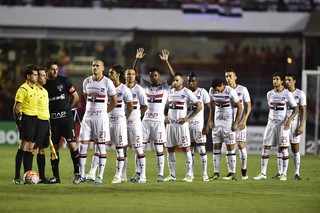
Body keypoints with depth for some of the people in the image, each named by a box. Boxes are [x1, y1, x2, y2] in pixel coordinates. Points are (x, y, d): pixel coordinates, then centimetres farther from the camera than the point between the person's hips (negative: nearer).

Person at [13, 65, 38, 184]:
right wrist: (18, 122, -12)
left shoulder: (35, 88, 16)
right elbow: (16, 108, -11)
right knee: (24, 146, -12)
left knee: (30, 148, 9)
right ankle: (17, 177, -13)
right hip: (26, 118, -8)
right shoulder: (23, 89, -10)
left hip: (35, 119, 8)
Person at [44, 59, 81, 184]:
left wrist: (67, 108, 9)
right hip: (52, 120, 2)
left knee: (72, 144, -10)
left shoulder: (64, 81, 0)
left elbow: (75, 97, 7)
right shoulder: (43, 84, 4)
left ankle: (77, 174, -4)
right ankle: (56, 176, 10)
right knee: (54, 148, 3)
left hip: (66, 118, -2)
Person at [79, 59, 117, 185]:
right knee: (83, 145, 0)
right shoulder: (87, 81, 8)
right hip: (87, 117, 4)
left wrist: (104, 111, 7)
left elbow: (114, 101, 2)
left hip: (101, 117, -4)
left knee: (101, 146, -1)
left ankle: (100, 176, 1)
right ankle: (82, 175, 6)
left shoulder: (107, 83, -6)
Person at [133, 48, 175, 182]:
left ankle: (161, 174, 1)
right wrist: (137, 60, -10)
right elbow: (135, 74, 4)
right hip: (146, 120, 3)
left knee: (159, 149, -2)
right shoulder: (146, 85, 11)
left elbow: (172, 76, -15)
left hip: (158, 121, -3)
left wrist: (166, 61, -25)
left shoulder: (165, 86, 2)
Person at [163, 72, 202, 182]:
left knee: (186, 148, -4)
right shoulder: (170, 92, 13)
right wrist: (166, 116, 11)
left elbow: (199, 106, -6)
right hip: (170, 124, 6)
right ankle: (172, 175, 12)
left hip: (181, 124, -6)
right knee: (170, 149, 6)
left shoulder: (187, 93, -6)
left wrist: (188, 118, -10)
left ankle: (189, 175, -2)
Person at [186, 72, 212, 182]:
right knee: (190, 150, 5)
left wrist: (207, 124, -10)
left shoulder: (202, 92, -2)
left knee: (202, 149, -5)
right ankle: (190, 174, 9)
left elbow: (209, 109, -2)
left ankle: (205, 173, -1)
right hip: (187, 124, 4)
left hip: (199, 124, -4)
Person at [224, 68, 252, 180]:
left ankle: (244, 170, 7)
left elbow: (248, 106, -3)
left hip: (240, 123, -3)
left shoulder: (242, 90, -3)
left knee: (241, 145, -6)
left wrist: (244, 120, -13)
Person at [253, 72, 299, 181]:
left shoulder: (287, 94, -5)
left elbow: (296, 109, -5)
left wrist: (289, 120, -16)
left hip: (283, 124, -5)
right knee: (266, 147, -1)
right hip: (271, 123, 5)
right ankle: (263, 174, 2)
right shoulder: (269, 94, 10)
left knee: (284, 149, -2)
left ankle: (284, 174, 4)